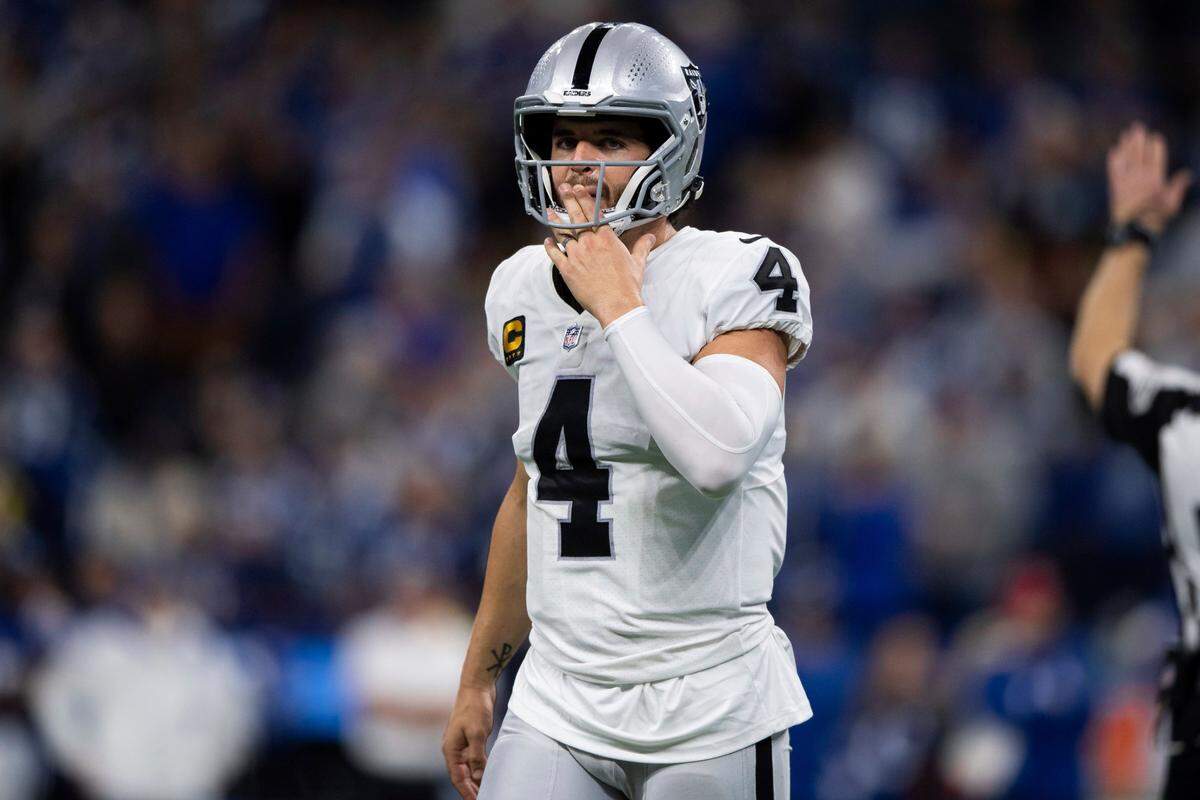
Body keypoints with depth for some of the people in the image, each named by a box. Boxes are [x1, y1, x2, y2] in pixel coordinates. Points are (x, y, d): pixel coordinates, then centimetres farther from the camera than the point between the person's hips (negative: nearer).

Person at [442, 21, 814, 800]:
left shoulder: (737, 280, -10)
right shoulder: (525, 289, 10)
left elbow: (717, 456, -28)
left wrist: (621, 309, -19)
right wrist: (478, 679, 24)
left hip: (711, 706, -5)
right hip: (560, 703, 5)